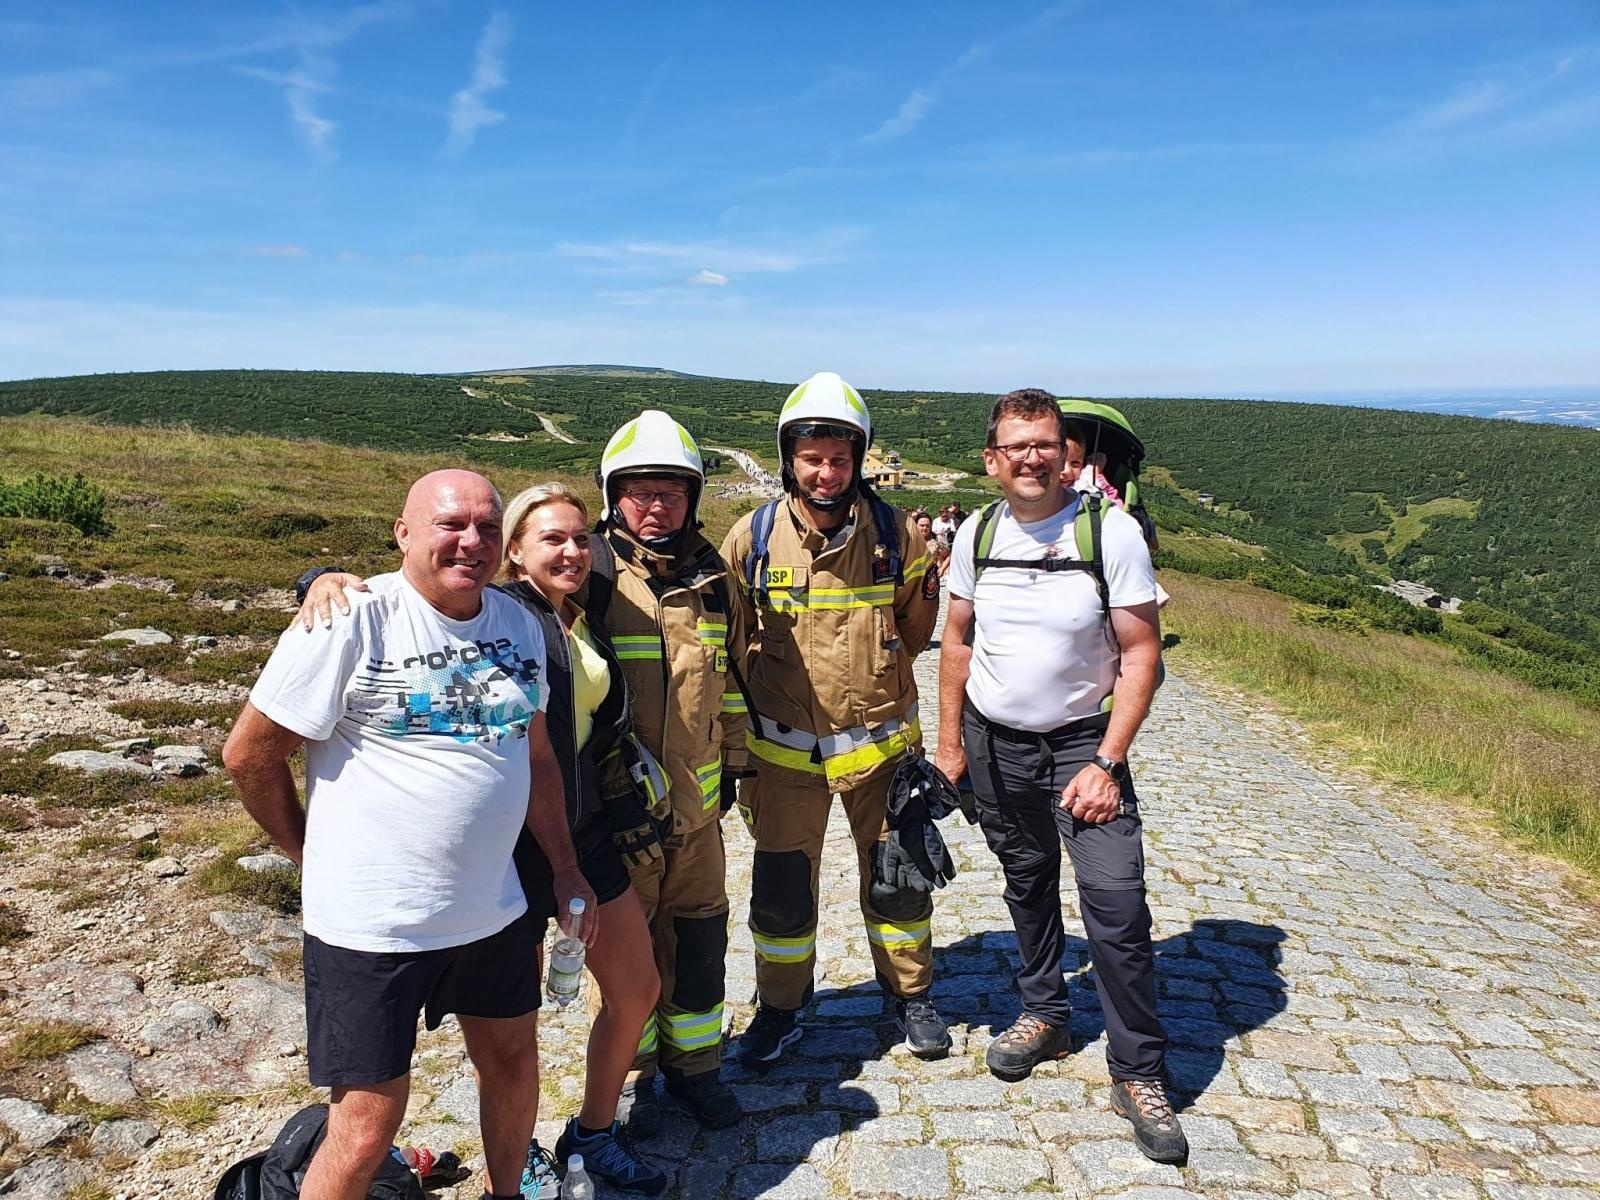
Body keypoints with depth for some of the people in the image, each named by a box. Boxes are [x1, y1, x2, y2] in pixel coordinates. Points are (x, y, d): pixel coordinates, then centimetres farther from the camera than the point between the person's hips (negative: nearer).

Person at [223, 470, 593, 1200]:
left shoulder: (518, 624, 4)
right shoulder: (353, 621, -15)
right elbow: (248, 753, -8)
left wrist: (564, 868, 12)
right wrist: (312, 855, 2)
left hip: (494, 912, 6)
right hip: (373, 925, -6)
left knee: (512, 1063, 22)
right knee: (365, 1133, 2)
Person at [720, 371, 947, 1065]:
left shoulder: (894, 533, -6)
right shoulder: (753, 537, -8)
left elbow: (913, 634, 5)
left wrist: (929, 586, -14)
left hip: (879, 741, 1)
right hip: (784, 747, 0)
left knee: (896, 877, 14)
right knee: (781, 887, 12)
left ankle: (910, 995, 38)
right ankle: (780, 1007, 35)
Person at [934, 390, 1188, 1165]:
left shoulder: (1111, 530, -13)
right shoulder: (977, 534, -1)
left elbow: (1141, 651, -12)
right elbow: (957, 642, 9)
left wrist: (1106, 763, -17)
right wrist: (950, 743, 7)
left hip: (1081, 743, -3)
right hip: (994, 745, 4)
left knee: (1116, 904, -9)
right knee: (1026, 885, 18)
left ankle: (1139, 1074, 8)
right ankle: (1044, 1015, 39)